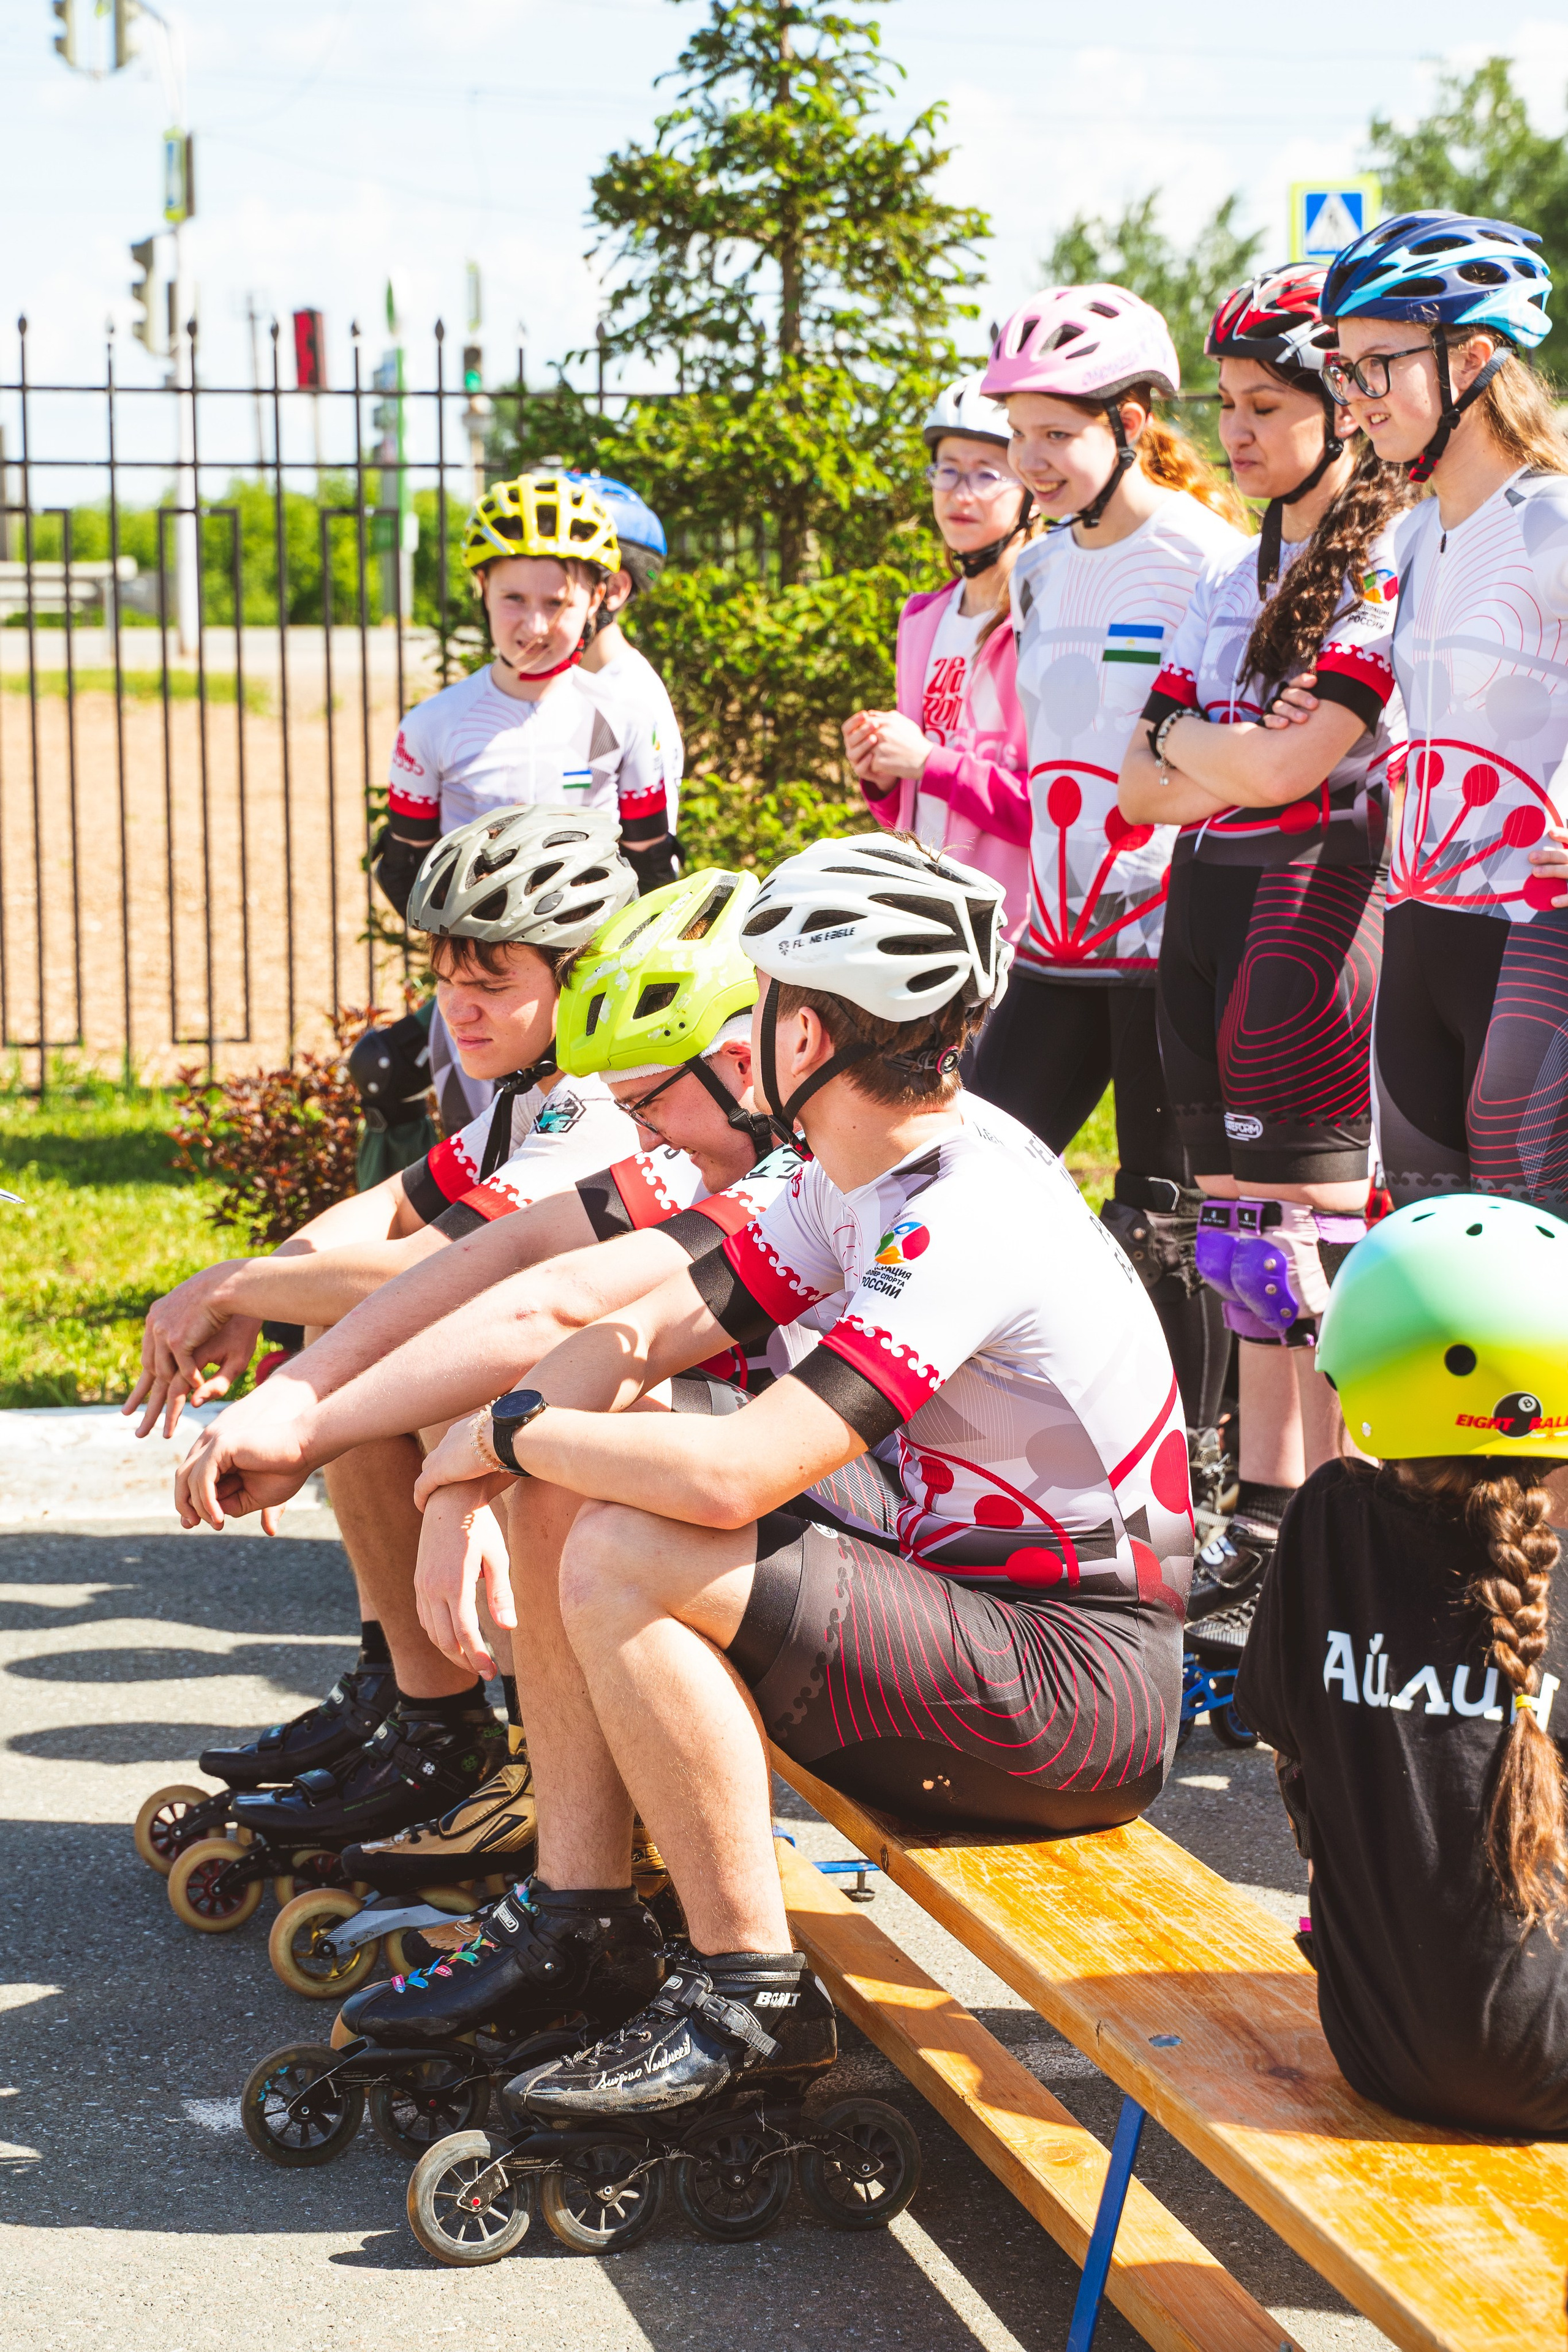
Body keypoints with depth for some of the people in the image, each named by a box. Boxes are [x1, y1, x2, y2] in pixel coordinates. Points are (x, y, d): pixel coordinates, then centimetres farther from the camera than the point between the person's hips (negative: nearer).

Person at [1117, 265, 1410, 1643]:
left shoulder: (1390, 567, -8)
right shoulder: (1232, 578, 18)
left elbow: (1292, 763, -17)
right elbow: (1144, 790, 13)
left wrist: (1186, 744, 0)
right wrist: (1237, 756, -7)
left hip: (1322, 896, -8)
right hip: (1210, 902, 8)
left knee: (1311, 1225, -10)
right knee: (1240, 1222, 9)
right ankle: (1262, 1526, 15)